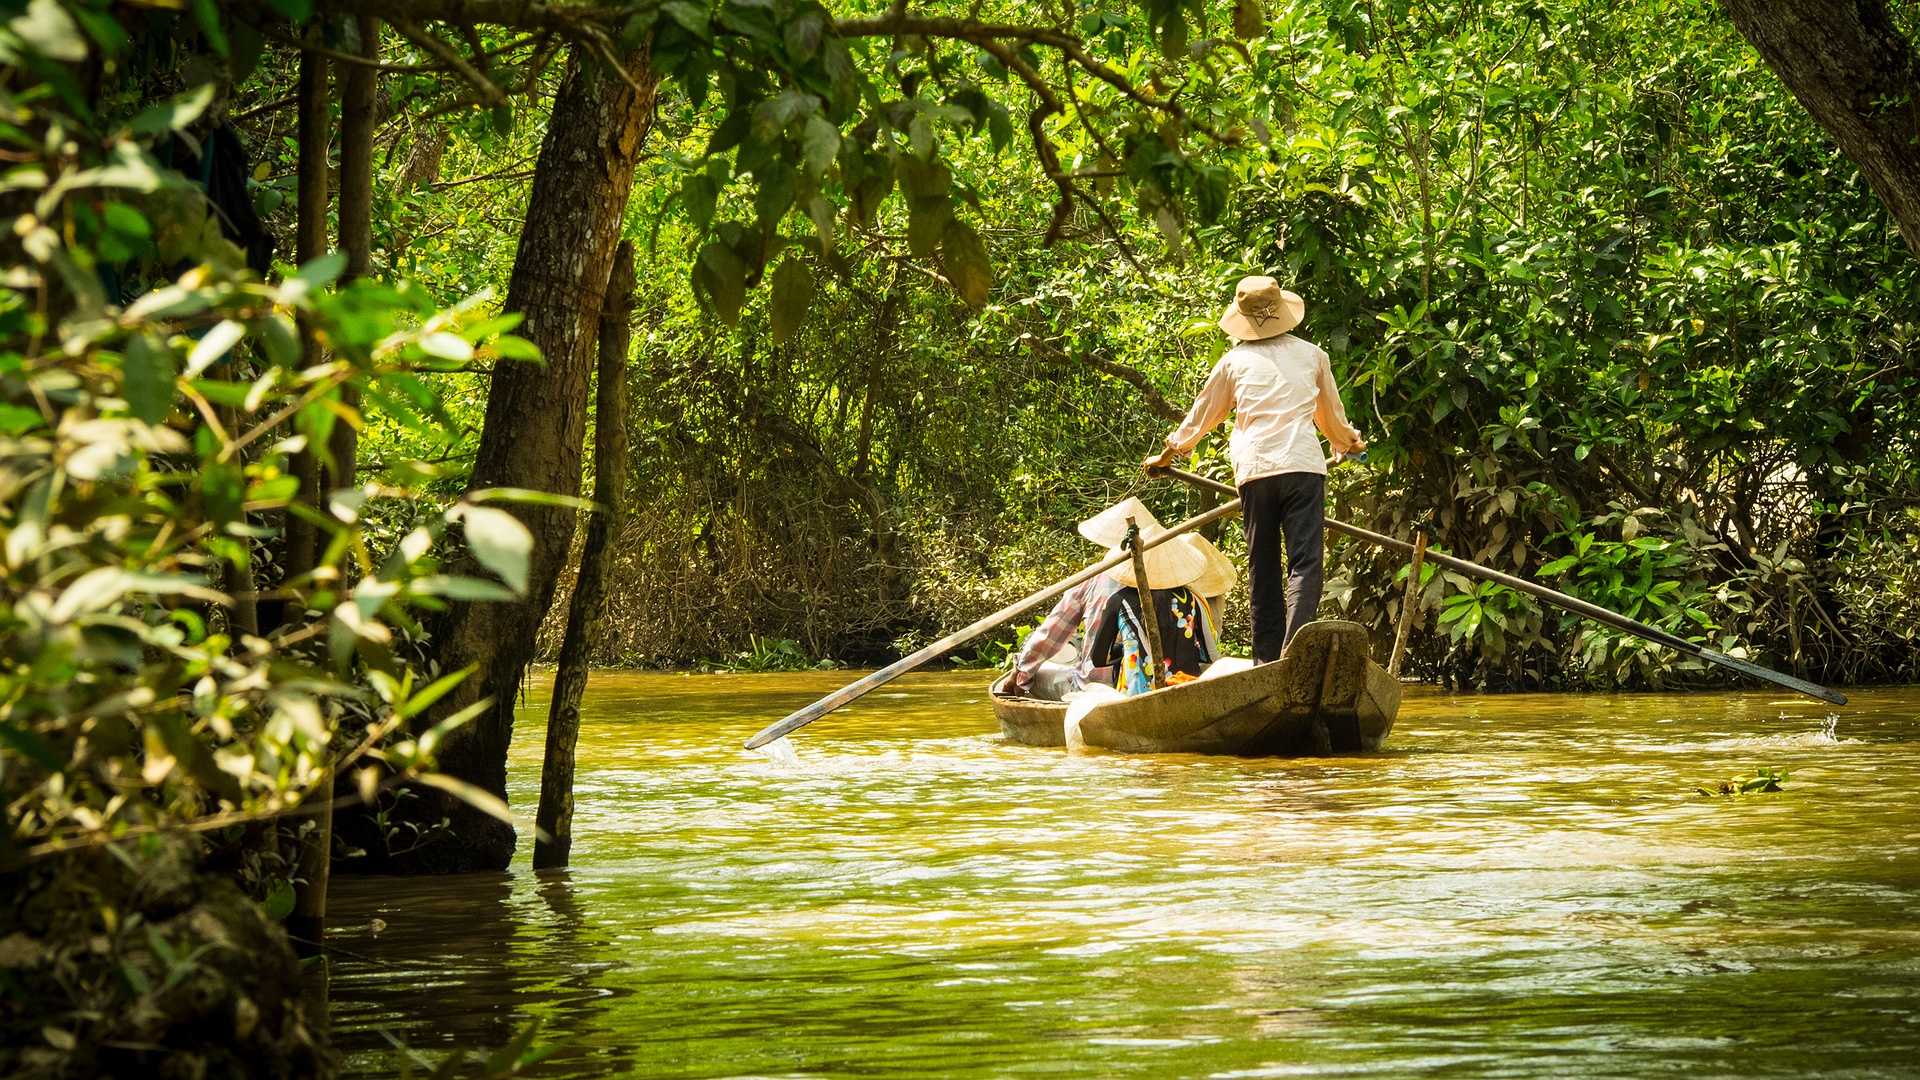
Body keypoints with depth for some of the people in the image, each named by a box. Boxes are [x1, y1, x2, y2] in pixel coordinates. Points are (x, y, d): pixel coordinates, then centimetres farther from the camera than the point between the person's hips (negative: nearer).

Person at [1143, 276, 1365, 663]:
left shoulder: (1235, 361, 12)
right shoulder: (1311, 355, 14)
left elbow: (1201, 416, 24)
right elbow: (1332, 416, 30)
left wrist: (1168, 453, 41)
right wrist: (1347, 441, 52)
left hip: (1253, 471, 1)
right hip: (1303, 465, -1)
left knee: (1263, 571, 9)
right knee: (1304, 563, -8)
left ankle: (1266, 661, 8)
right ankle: (1294, 654, -25)